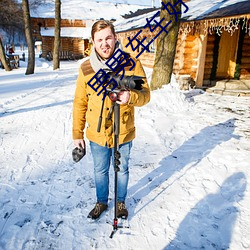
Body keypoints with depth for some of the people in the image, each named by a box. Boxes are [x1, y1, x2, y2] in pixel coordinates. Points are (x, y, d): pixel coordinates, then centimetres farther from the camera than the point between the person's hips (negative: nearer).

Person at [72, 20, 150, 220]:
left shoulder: (132, 64, -11)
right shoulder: (86, 68, -5)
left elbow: (145, 95, -10)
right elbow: (80, 103, 0)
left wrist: (131, 96, -33)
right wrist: (77, 134, 2)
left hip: (123, 133, -1)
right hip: (97, 134, 2)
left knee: (122, 170, 19)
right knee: (100, 171, 20)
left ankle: (121, 202, 45)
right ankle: (101, 202, 45)